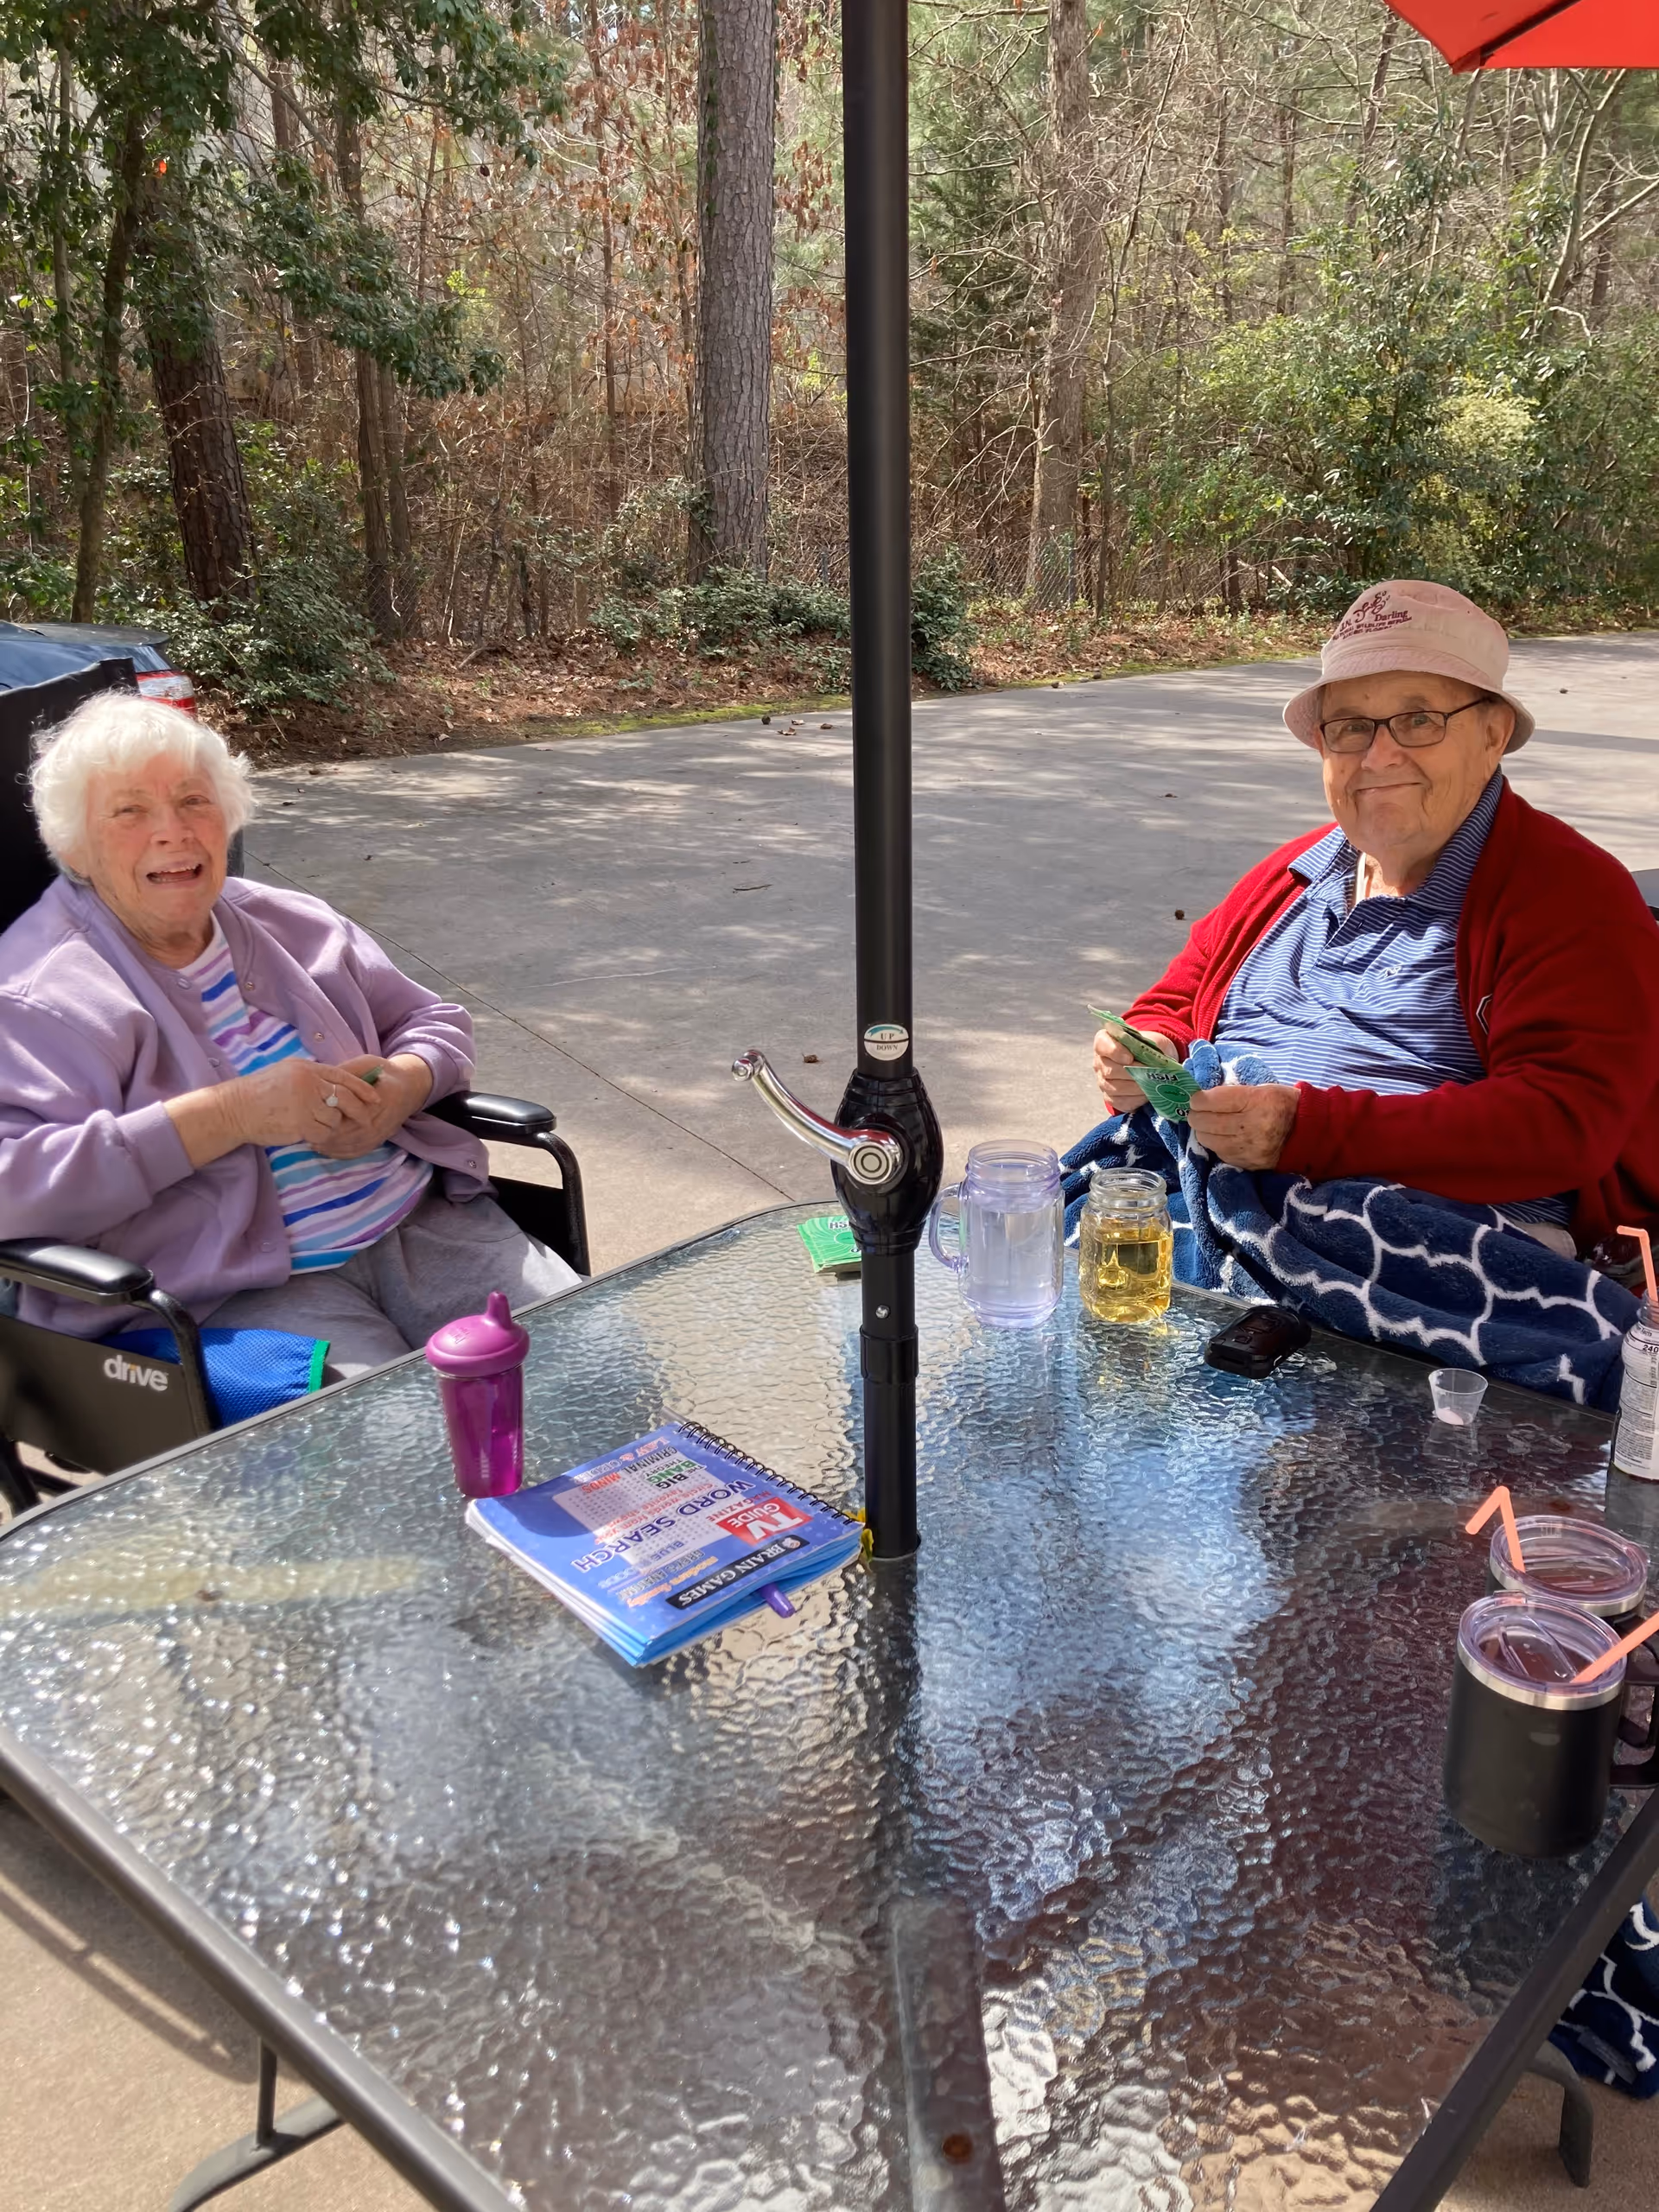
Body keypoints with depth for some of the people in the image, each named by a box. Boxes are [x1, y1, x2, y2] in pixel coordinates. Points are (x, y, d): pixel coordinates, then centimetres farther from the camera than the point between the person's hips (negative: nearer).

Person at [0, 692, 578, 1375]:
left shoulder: (290, 925, 14)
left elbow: (435, 1022, 22)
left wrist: (402, 1086, -4)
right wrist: (234, 1113, -20)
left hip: (423, 1220, 6)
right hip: (236, 1287, -6)